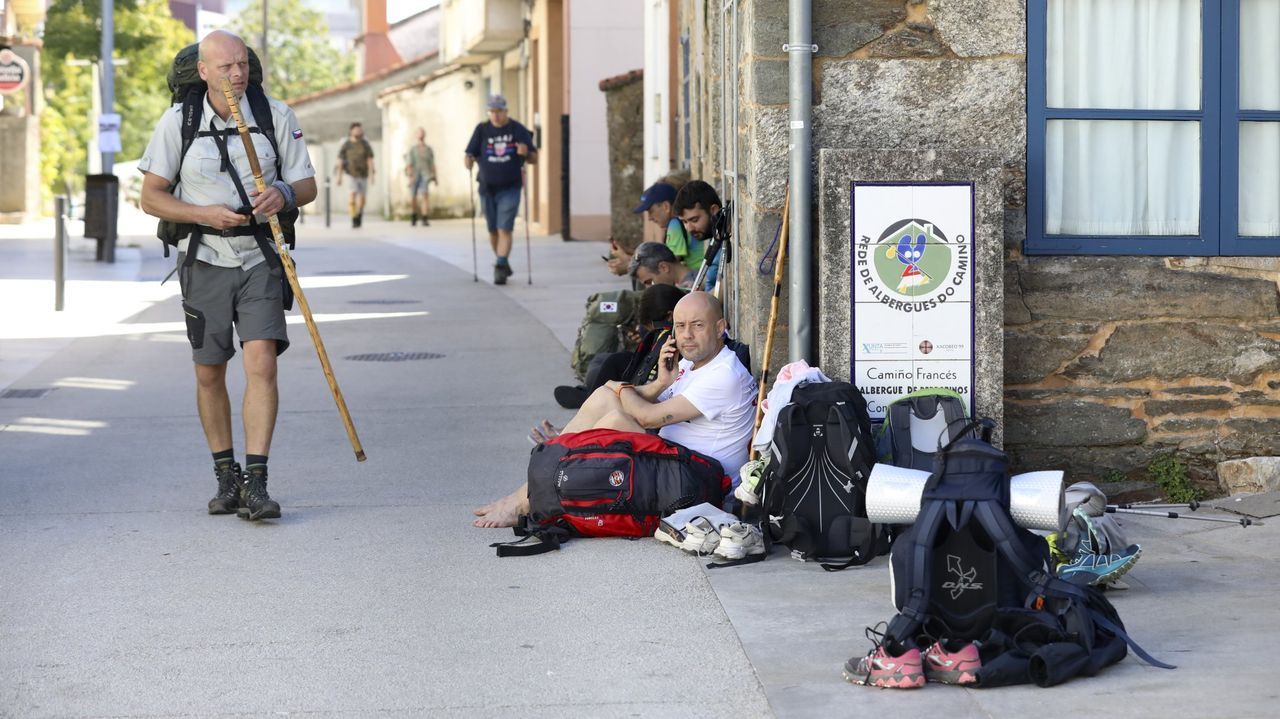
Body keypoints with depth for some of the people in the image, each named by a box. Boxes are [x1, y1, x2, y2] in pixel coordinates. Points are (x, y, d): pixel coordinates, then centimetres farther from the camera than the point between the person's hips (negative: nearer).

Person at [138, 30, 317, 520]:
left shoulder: (276, 115, -2)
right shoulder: (178, 122, -4)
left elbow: (307, 186, 3)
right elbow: (152, 196, 0)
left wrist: (284, 195, -21)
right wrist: (204, 214, -17)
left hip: (261, 259, -1)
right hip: (206, 260, 1)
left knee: (261, 361, -15)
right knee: (209, 373, 7)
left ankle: (255, 482, -17)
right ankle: (225, 477, 24)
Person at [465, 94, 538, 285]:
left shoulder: (518, 130, 0)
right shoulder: (482, 130, 4)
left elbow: (534, 159, 3)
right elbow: (470, 155, 4)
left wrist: (526, 153, -20)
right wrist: (469, 161, -20)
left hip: (510, 189, -3)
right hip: (487, 189, 3)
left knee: (504, 230, -13)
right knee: (493, 231, 10)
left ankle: (500, 269, -16)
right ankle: (503, 263, 30)